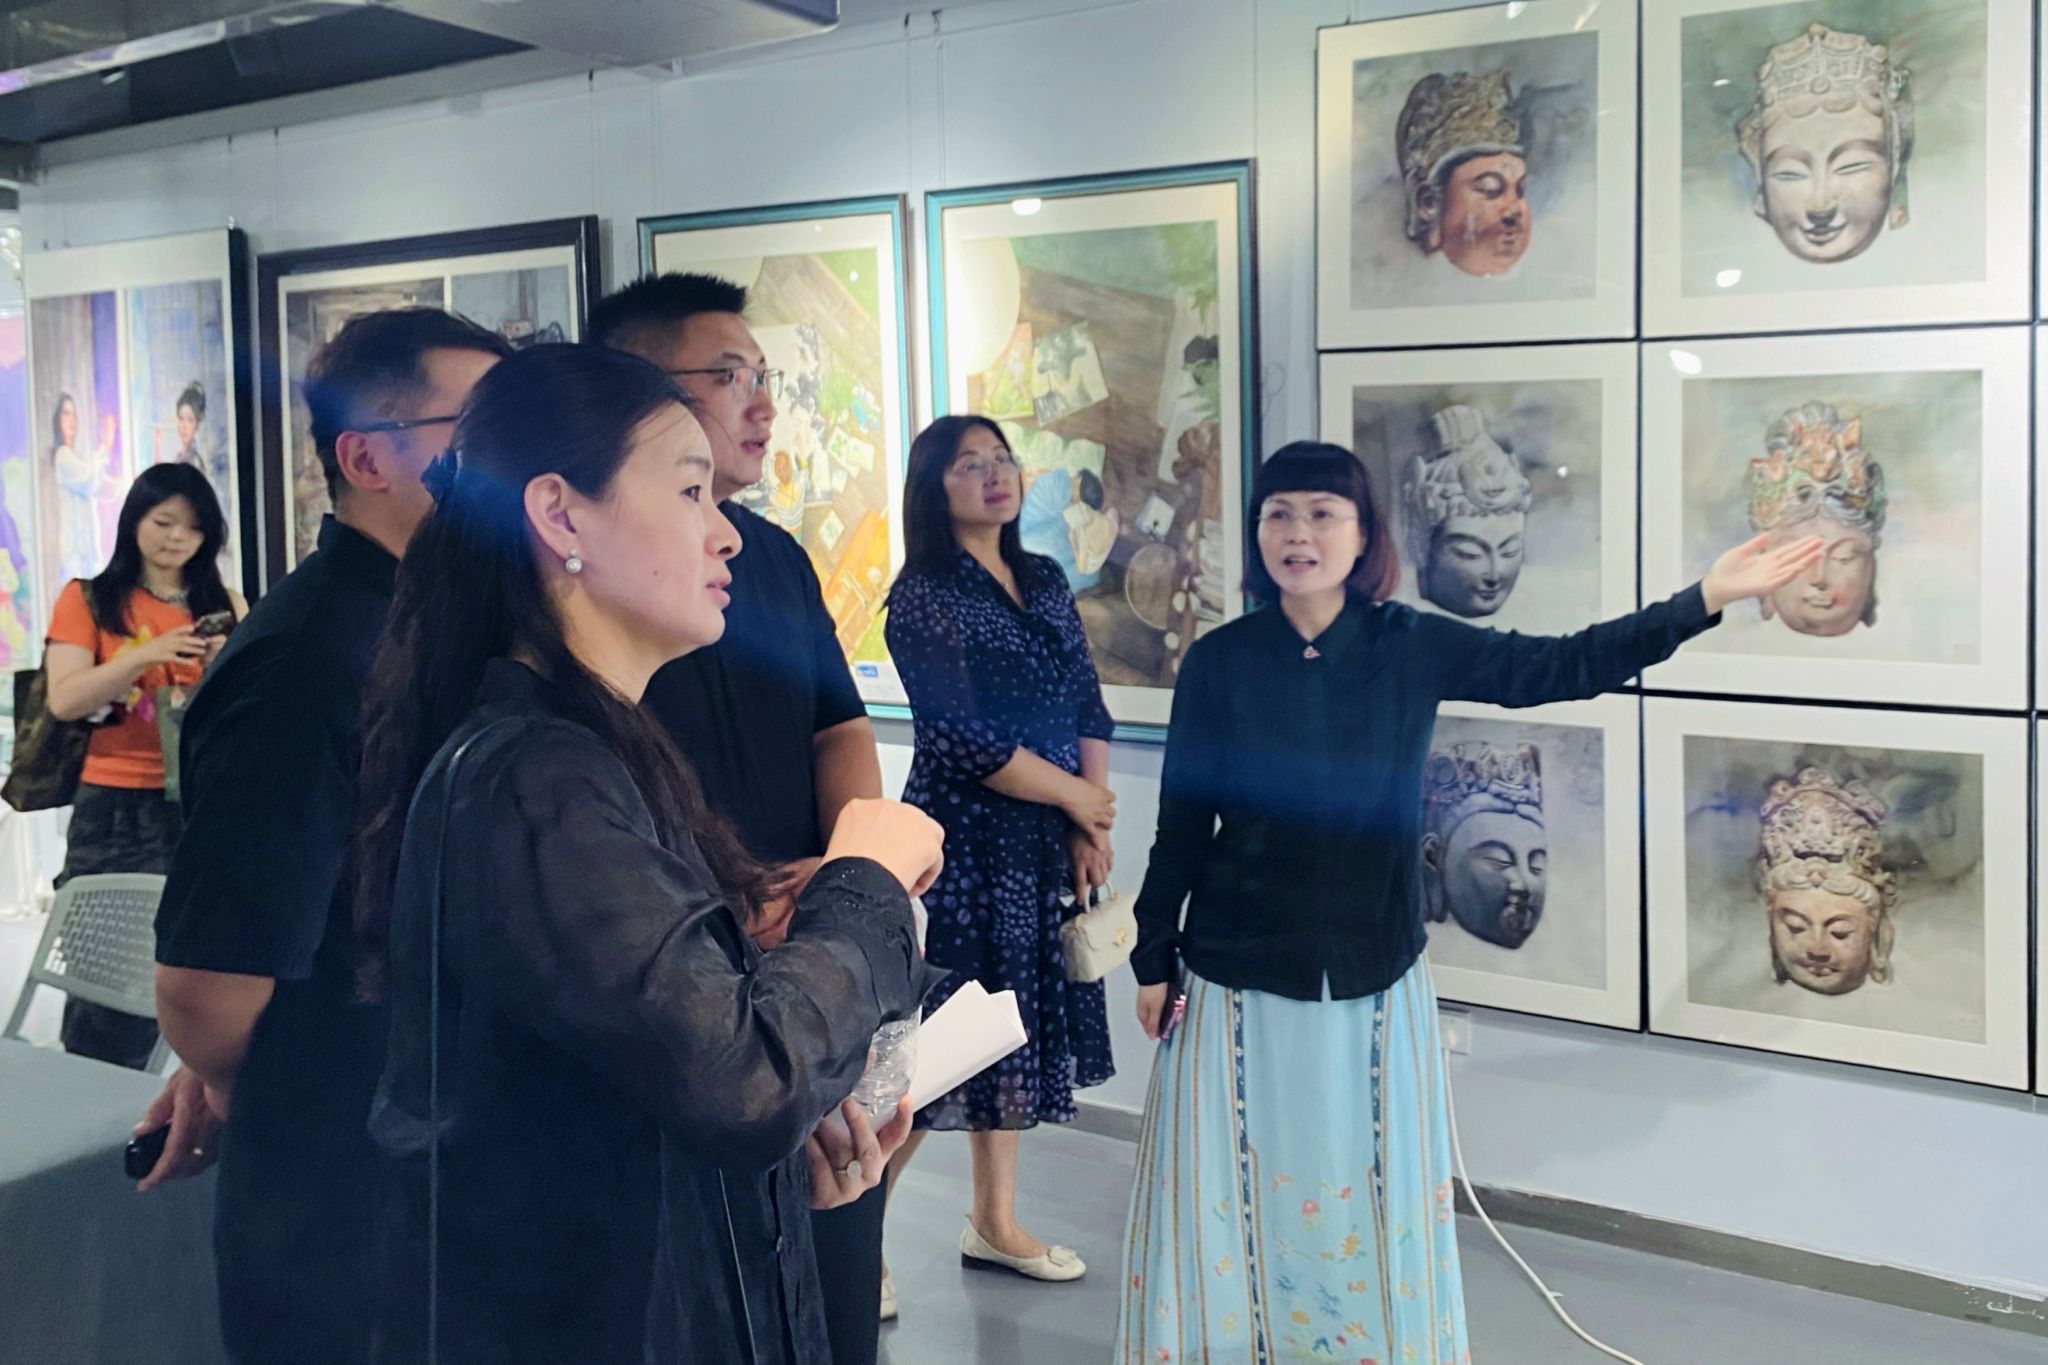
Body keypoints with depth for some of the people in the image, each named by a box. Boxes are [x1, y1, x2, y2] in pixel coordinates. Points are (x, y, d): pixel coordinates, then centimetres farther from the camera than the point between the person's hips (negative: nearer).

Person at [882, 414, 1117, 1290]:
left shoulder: (1044, 581, 11)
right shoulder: (923, 595, -9)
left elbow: (1089, 707, 8)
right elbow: (961, 739, -17)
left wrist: (1091, 826, -3)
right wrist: (1076, 797, -10)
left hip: (1046, 842, 7)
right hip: (962, 840, -7)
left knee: (1016, 1023, 13)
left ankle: (995, 1222, 26)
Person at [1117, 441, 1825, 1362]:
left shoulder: (1412, 648, -3)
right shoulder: (1219, 661, -6)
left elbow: (1563, 667, -1)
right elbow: (1182, 826, -1)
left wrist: (1704, 599, -8)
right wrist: (1153, 959, 2)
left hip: (1372, 976, 1)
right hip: (1239, 978, -1)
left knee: (1369, 1195, 12)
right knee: (1235, 1196, 7)